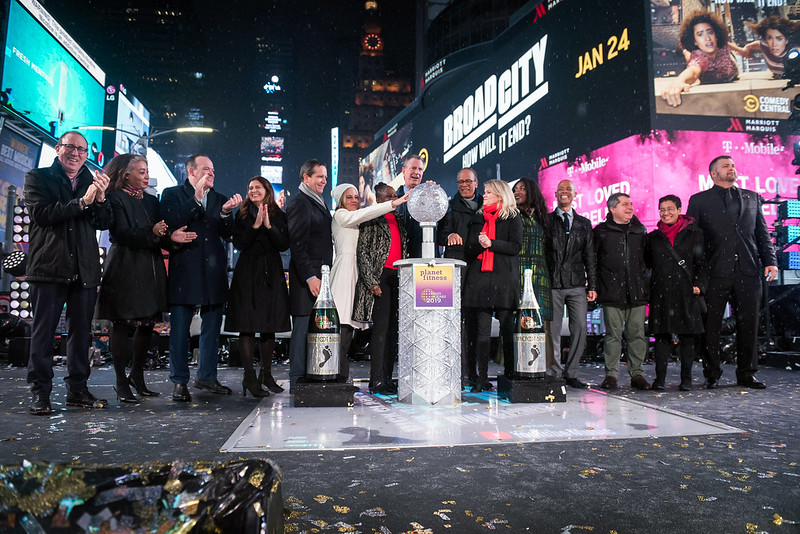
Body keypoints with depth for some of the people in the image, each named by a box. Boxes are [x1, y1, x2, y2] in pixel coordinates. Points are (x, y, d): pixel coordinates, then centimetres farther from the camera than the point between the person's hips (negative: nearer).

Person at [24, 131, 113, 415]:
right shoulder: (38, 177, 7)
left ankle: (78, 389, 16)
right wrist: (81, 202, -16)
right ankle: (40, 393, 8)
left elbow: (104, 223, 7)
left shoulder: (92, 183, 16)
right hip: (48, 266, -3)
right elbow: (41, 213, -10)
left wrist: (101, 198, -11)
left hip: (85, 270, 4)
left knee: (81, 331, 7)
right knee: (43, 331, 0)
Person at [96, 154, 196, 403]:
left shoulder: (150, 200, 18)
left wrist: (172, 237, -8)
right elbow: (121, 233, -14)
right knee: (123, 324, -2)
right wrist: (151, 233, -27)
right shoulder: (115, 198, -2)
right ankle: (121, 381, 8)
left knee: (148, 323, 8)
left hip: (151, 270, 7)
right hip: (126, 269, -6)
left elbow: (161, 235, 14)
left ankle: (137, 376, 22)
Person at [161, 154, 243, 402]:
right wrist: (196, 198, -17)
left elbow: (227, 234, 4)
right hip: (184, 272, -4)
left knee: (212, 328, 11)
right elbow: (171, 222, -13)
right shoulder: (172, 194, 4)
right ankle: (179, 382, 11)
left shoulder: (220, 199, 14)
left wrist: (225, 213, -15)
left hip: (214, 272, 4)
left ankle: (206, 376, 23)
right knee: (180, 328, 1)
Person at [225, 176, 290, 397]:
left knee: (269, 326, 7)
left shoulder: (279, 215, 9)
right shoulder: (242, 215, 7)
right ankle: (249, 377, 0)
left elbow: (284, 245, -1)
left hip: (272, 274, 2)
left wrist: (268, 225, -12)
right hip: (248, 273, -1)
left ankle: (266, 374, 19)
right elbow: (239, 243, -3)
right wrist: (255, 225, -13)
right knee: (248, 326, -5)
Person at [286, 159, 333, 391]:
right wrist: (310, 277, -22)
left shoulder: (319, 203, 20)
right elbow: (297, 245, -16)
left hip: (320, 276, 9)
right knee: (303, 329, -3)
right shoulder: (299, 203, -9)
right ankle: (297, 382, 5)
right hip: (307, 277, -9)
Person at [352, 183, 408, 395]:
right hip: (381, 278, -7)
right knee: (381, 328, -9)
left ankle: (388, 378, 15)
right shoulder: (371, 221, -2)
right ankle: (377, 381, -4)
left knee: (393, 330, 8)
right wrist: (372, 282, -13)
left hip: (397, 278, 7)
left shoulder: (399, 220, 19)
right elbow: (362, 252, -7)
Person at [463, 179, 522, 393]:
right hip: (479, 277, 3)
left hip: (504, 278, -3)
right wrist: (479, 244, -8)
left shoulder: (512, 218, 7)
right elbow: (468, 248, 12)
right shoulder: (478, 218, 19)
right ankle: (481, 377, 2)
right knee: (481, 330, 0)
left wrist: (492, 244, -13)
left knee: (507, 328, -2)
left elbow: (516, 246, -4)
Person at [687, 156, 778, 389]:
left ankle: (747, 374, 17)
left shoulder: (752, 197, 18)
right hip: (715, 272, -3)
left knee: (749, 324, 6)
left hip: (748, 272, 3)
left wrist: (770, 261, 3)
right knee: (711, 326, 0)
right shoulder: (699, 200, 8)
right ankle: (712, 374, 11)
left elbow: (762, 233, 16)